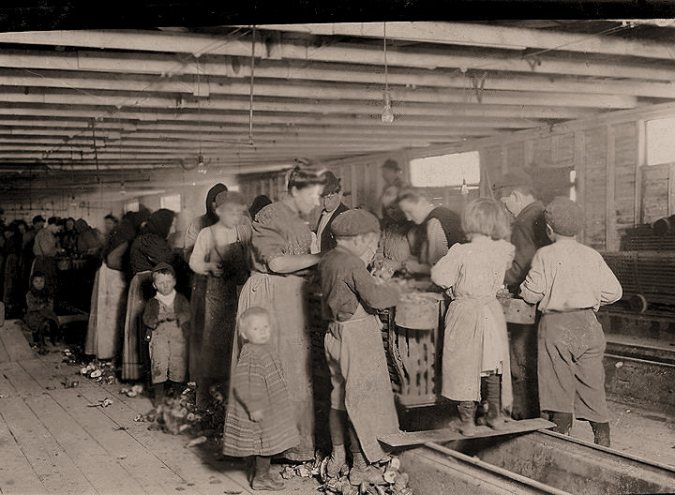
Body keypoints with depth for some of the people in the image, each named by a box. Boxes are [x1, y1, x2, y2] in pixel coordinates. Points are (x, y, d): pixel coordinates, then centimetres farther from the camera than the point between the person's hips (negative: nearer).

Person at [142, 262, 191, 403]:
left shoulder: (181, 299, 7)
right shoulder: (152, 303, 7)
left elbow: (188, 314, -5)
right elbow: (146, 319, 0)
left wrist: (175, 316, -22)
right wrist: (157, 318, -18)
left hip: (179, 335, 1)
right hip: (159, 336, -1)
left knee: (178, 364, 2)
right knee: (158, 364, -12)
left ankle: (175, 391, 20)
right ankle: (158, 393, -4)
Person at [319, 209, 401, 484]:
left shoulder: (327, 260, 6)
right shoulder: (353, 264, -20)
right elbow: (374, 298, -24)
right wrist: (392, 291, -5)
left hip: (335, 333, 9)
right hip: (358, 336, -9)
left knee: (339, 396, 19)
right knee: (361, 398, 3)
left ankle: (337, 457, 31)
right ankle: (361, 466, 12)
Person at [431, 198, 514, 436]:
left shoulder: (461, 252, -19)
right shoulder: (504, 251, -6)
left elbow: (439, 277, -13)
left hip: (465, 313, -4)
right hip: (492, 312, 4)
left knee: (464, 367, 7)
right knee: (493, 367, 16)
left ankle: (468, 421, 10)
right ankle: (496, 415, 26)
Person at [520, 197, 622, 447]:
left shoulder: (544, 255, -4)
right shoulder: (592, 256, 6)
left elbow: (532, 294, -7)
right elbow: (613, 291, 4)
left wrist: (524, 288, 15)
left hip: (555, 325, -3)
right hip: (588, 324, 3)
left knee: (559, 387, 3)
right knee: (592, 384, 11)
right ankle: (603, 440, 15)